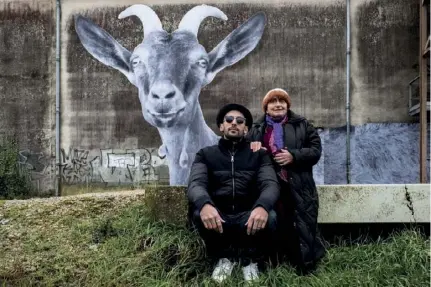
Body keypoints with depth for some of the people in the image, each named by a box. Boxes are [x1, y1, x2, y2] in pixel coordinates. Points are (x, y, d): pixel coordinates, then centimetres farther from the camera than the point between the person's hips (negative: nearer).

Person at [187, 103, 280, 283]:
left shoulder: (259, 155, 8)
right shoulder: (205, 154, 7)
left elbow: (271, 184, -9)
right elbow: (196, 183, -11)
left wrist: (262, 206, -35)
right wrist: (204, 204, -36)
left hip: (248, 217, 0)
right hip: (217, 217, 0)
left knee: (269, 217, -31)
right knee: (197, 212, -31)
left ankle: (250, 259, 2)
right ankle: (224, 256, -1)